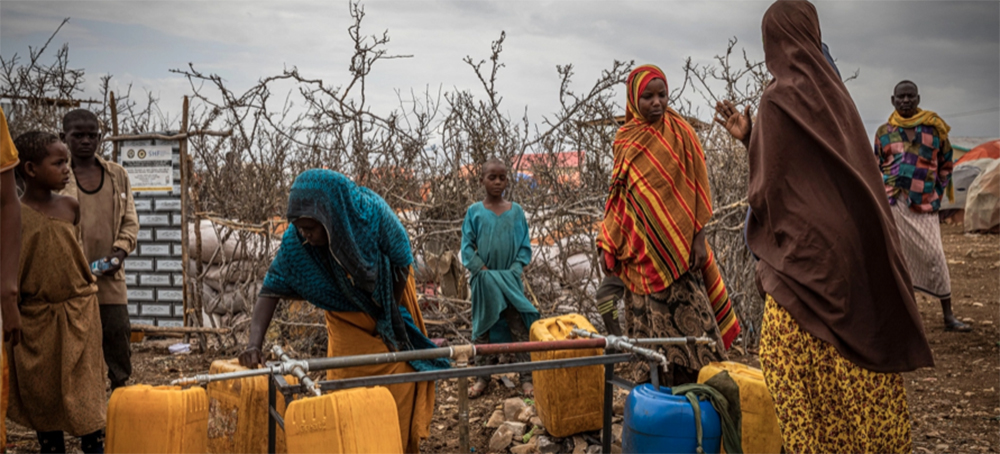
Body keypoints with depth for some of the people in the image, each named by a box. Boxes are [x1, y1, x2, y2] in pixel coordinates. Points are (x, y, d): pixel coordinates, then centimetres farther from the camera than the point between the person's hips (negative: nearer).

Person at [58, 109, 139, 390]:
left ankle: (121, 390, 22)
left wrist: (120, 252, -4)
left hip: (110, 276, 3)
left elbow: (130, 220, 12)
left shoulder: (117, 175, 9)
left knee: (118, 333, 7)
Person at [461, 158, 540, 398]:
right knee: (483, 328, 7)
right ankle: (483, 376, 16)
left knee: (519, 328, -1)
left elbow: (525, 246, 2)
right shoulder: (474, 212, -1)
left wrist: (515, 270, -10)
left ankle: (526, 378, 3)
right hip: (483, 281, 0)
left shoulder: (516, 211, 2)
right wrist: (482, 270, -11)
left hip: (511, 280, 0)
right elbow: (467, 247, -2)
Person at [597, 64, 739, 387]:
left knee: (685, 316, -5)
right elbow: (618, 196, 12)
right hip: (638, 248, 3)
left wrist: (699, 238, -8)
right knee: (644, 319, 5)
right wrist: (608, 245, 8)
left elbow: (695, 188, -1)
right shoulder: (625, 139, 7)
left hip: (674, 245, -3)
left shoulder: (679, 134, -1)